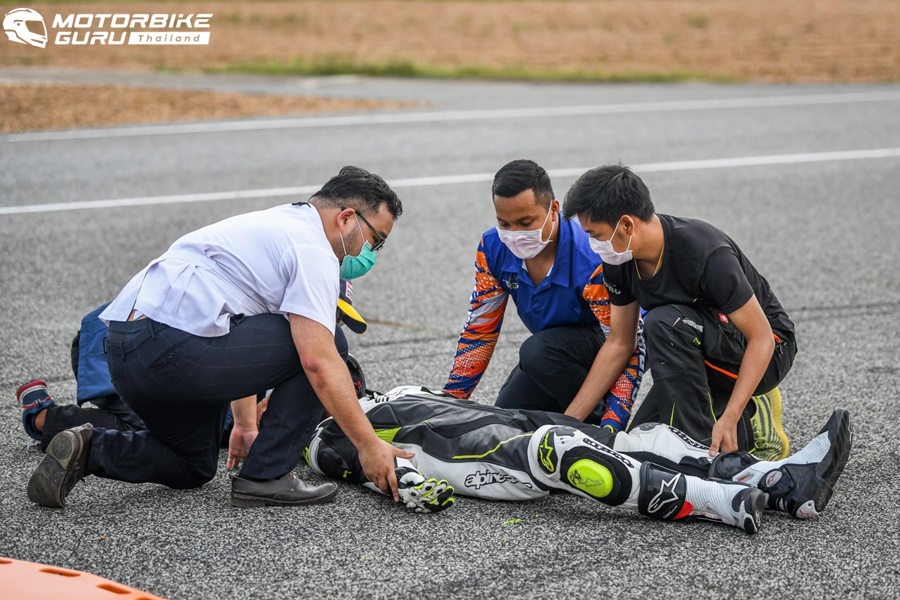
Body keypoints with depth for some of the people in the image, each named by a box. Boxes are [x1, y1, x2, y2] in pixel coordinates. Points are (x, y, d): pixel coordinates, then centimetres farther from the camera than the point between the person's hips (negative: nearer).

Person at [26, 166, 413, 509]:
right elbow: (318, 362, -15)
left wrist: (246, 425, 43)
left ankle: (88, 451, 9)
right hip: (174, 347, -10)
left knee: (193, 468, 29)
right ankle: (266, 477, 1)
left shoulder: (272, 225, 27)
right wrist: (369, 445, -10)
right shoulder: (313, 249, -4)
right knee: (314, 348, 0)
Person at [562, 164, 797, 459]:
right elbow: (620, 343, 0)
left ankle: (700, 446, -23)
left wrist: (728, 420, -36)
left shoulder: (705, 253, -31)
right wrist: (569, 419, -6)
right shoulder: (620, 261, -9)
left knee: (664, 322, -32)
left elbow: (762, 337, -28)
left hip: (769, 352, -7)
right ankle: (750, 424, 8)